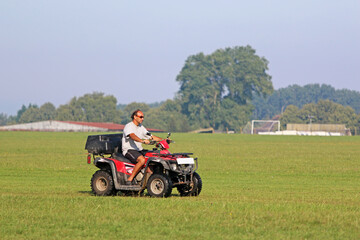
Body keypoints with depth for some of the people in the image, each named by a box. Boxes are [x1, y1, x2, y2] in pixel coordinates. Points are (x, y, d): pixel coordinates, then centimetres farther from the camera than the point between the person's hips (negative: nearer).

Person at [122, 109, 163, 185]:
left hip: (139, 150, 8)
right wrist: (143, 141, -47)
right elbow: (132, 136, -30)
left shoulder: (141, 128, 16)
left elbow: (151, 136, 14)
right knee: (142, 160, -32)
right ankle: (130, 179, -29)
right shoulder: (129, 126, -10)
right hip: (129, 150, -8)